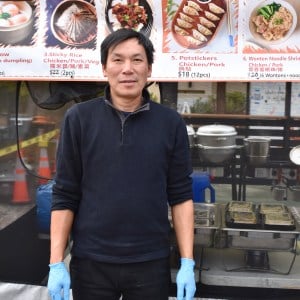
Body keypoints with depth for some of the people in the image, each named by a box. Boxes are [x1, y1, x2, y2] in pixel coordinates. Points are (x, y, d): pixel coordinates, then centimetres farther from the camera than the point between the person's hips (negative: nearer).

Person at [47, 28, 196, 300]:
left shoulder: (171, 123, -2)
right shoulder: (79, 118, -3)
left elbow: (181, 195, 0)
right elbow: (64, 195, -2)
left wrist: (187, 263, -4)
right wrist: (56, 263, -5)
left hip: (151, 262, 1)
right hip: (90, 262, 0)